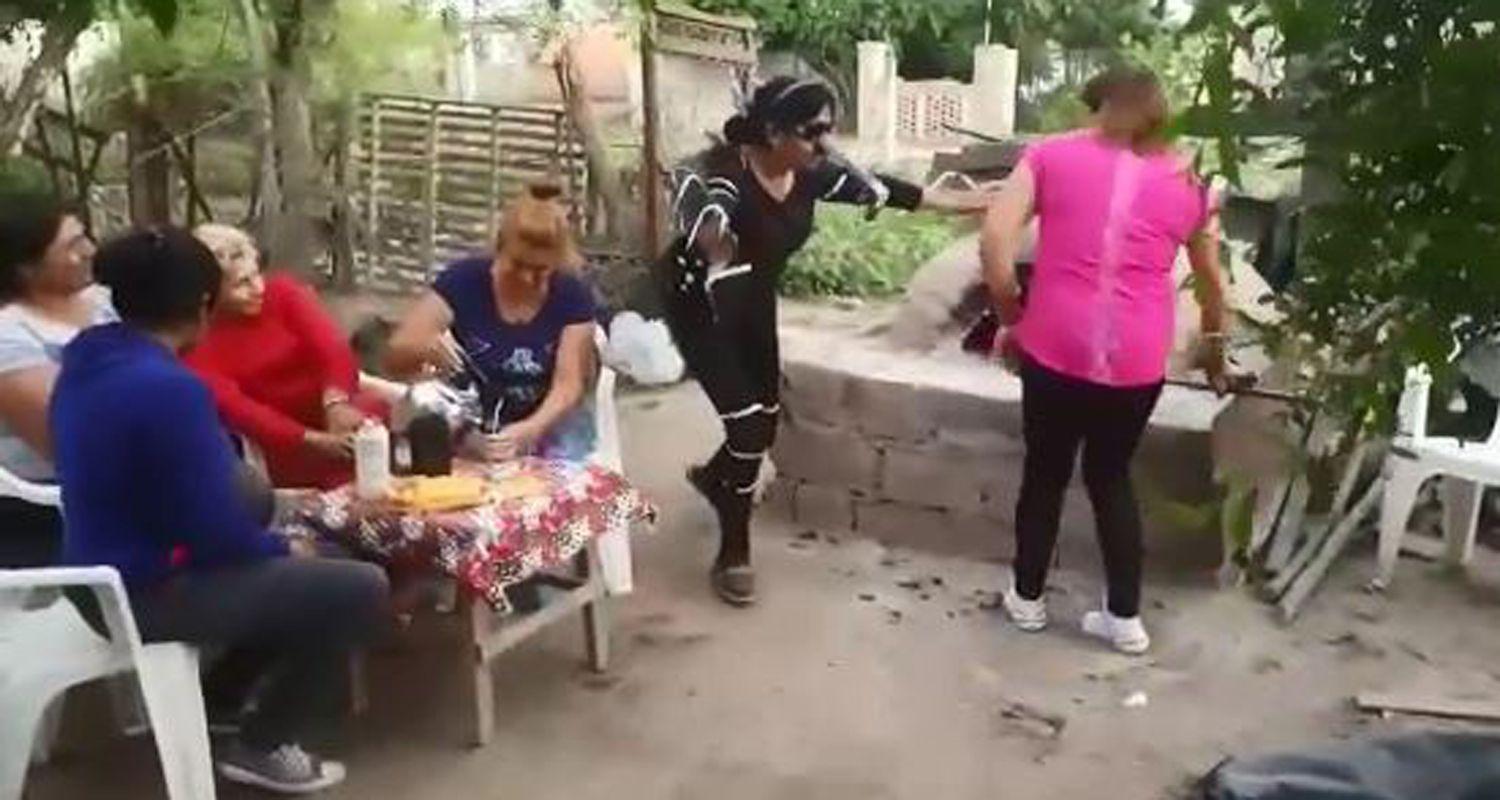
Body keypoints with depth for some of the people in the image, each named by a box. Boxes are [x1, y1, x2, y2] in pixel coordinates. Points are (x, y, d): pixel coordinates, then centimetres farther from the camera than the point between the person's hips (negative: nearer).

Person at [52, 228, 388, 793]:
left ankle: (217, 699, 30)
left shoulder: (86, 358, 1)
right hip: (147, 594, -10)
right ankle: (260, 746, 7)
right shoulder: (168, 387, -28)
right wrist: (284, 549, -6)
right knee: (362, 589, -10)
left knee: (293, 562, 24)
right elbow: (214, 530, -25)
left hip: (109, 573, 10)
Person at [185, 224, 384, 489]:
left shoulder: (283, 291, 1)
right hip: (289, 442, -2)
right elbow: (239, 409, -19)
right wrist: (315, 440, -34)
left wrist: (336, 402, -36)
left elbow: (332, 347, -14)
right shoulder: (198, 345, -5)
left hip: (334, 406, 3)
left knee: (375, 417, -30)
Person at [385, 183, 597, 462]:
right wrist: (424, 349, -36)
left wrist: (528, 431, -34)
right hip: (471, 427, 0)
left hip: (547, 424, 0)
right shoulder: (463, 280, -12)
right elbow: (394, 360, -12)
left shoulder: (573, 296, -10)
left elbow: (568, 385, -15)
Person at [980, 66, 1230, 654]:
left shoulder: (1051, 154, 6)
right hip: (1137, 357, 2)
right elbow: (1212, 284, 23)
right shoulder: (1186, 182, 13)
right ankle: (1125, 617, 25)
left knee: (1046, 471, 17)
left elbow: (993, 242, -7)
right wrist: (1215, 352, 38)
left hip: (1056, 344, -2)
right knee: (1111, 475, 20)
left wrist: (1012, 319, 4)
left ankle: (1027, 598, 32)